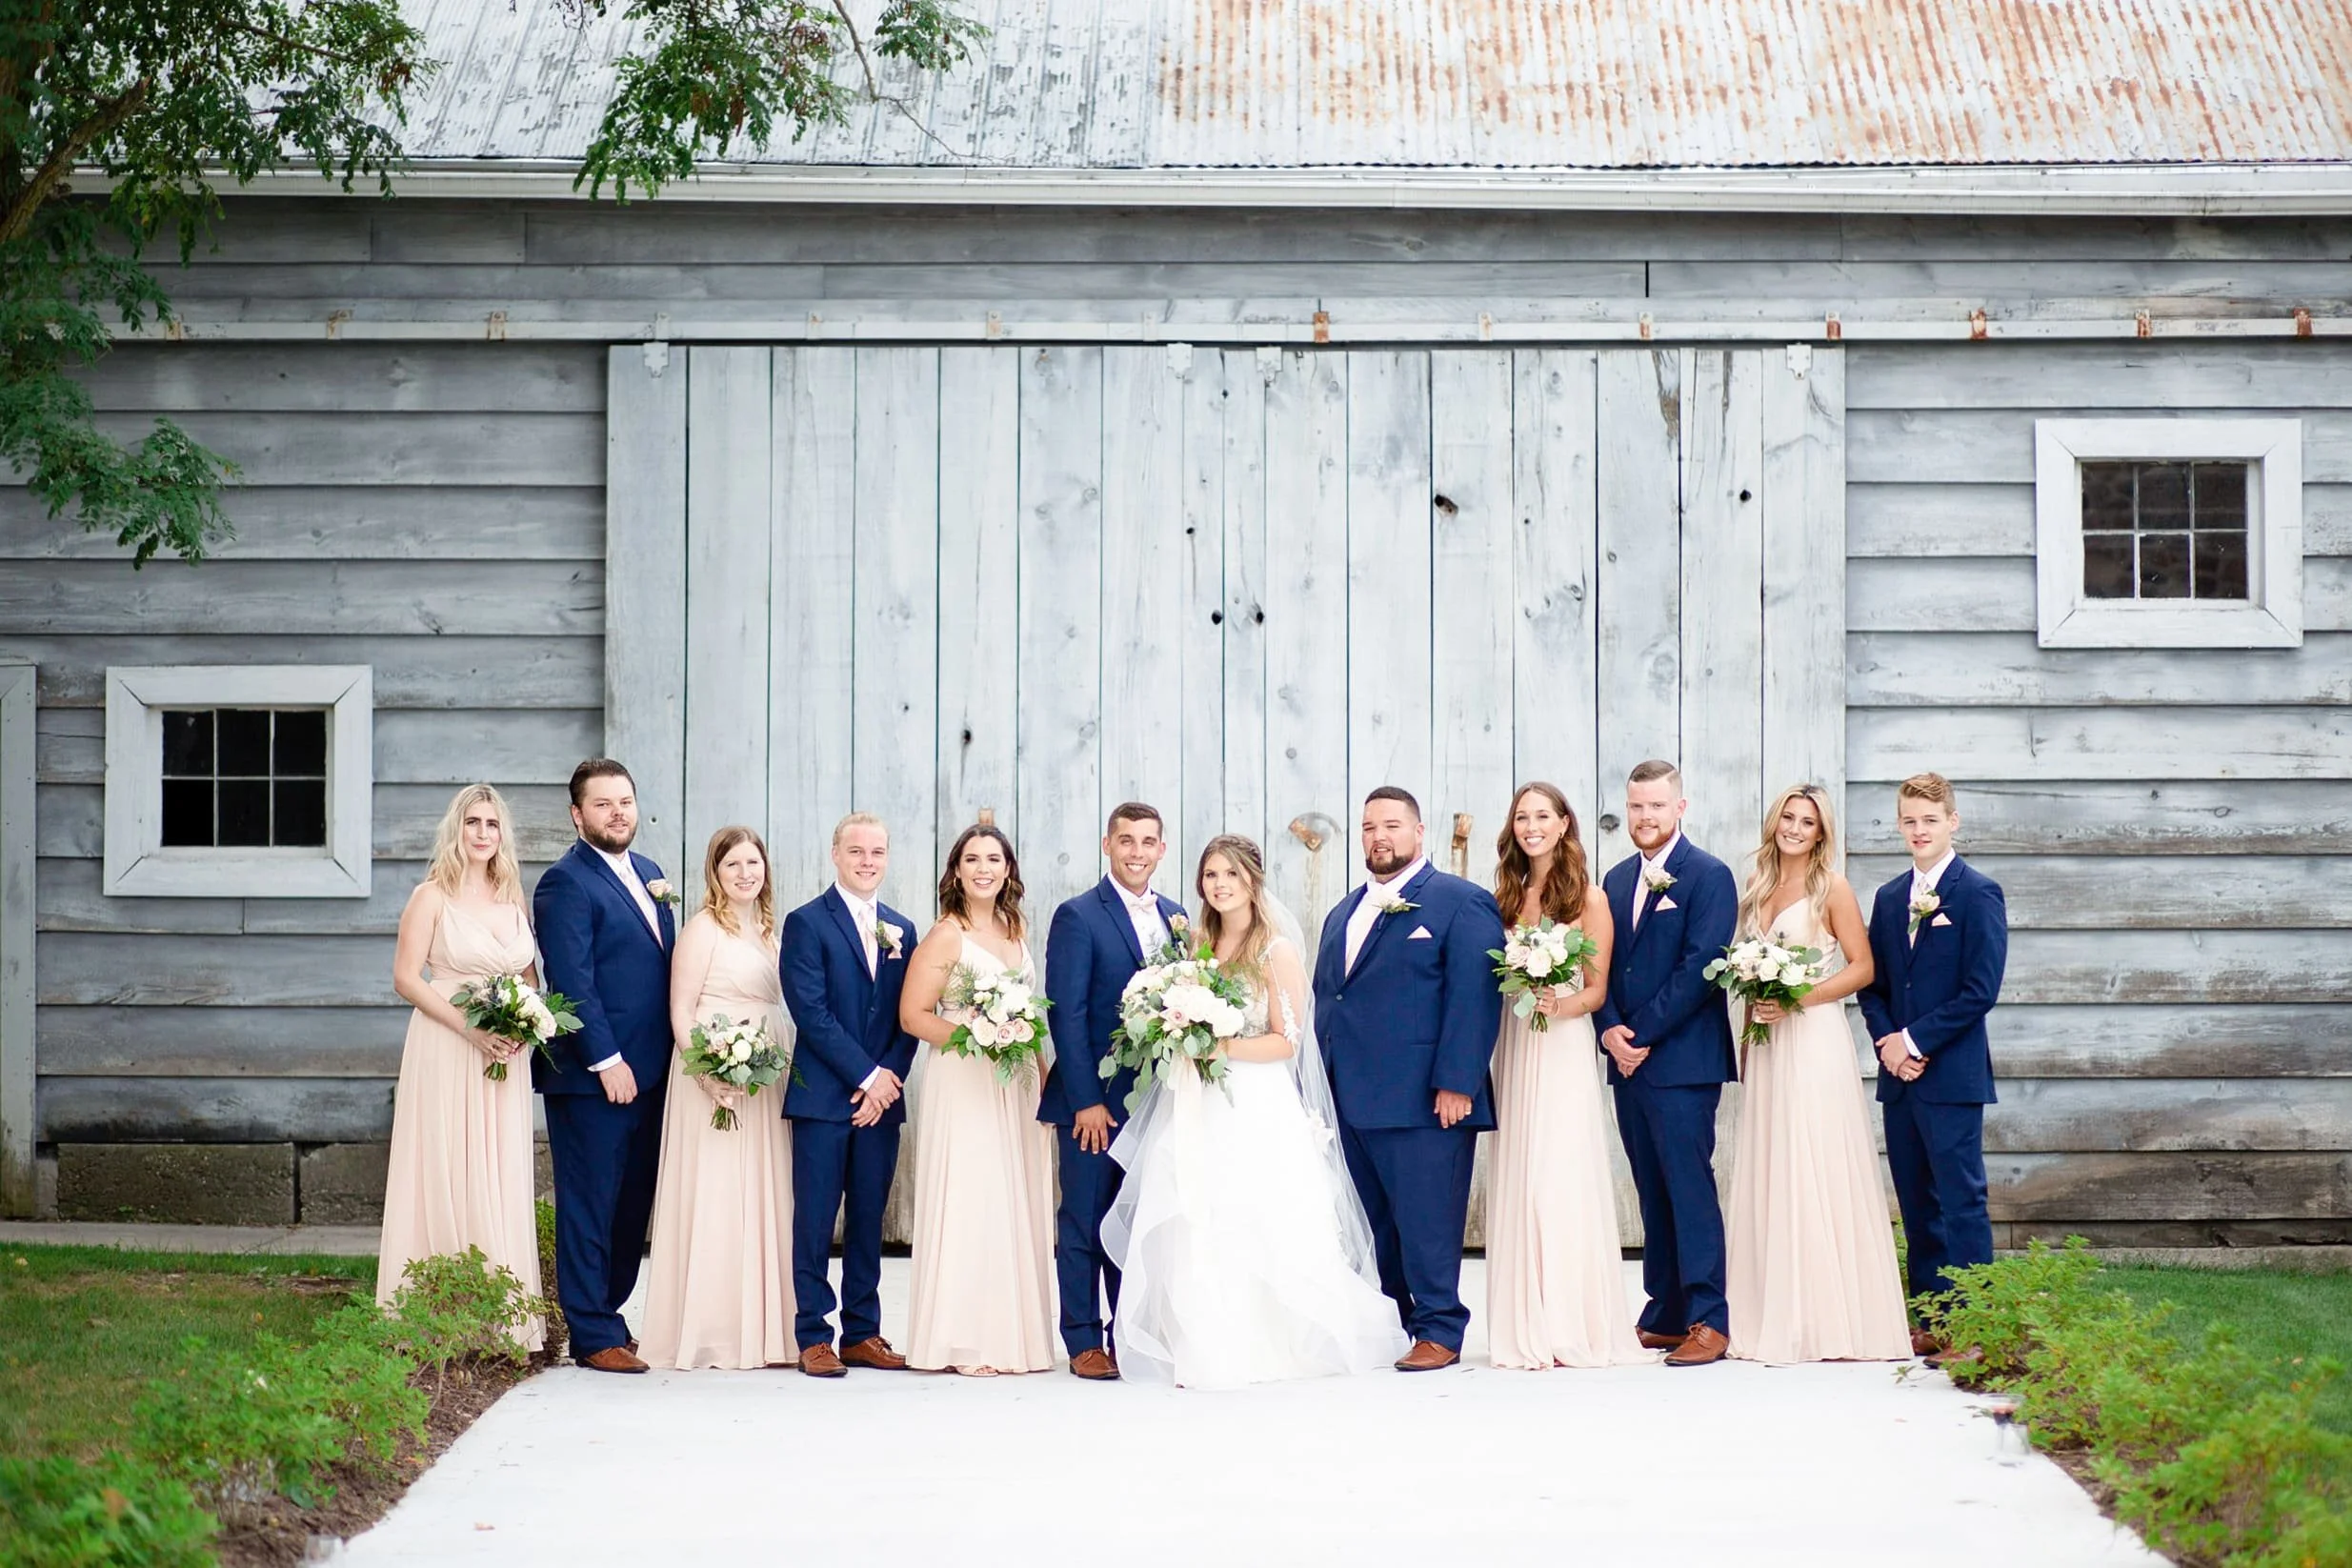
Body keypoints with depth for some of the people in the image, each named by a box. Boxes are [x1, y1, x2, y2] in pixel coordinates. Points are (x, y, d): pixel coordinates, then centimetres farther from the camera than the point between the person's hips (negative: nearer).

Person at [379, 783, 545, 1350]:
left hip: (504, 1056, 5)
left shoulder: (513, 898, 12)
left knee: (502, 1180, 4)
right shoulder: (432, 896, -3)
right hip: (444, 1053, -5)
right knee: (445, 1176, -5)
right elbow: (406, 978, -8)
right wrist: (469, 1028, -17)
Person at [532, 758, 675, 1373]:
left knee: (633, 1203, 11)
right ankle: (594, 1336, 2)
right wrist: (606, 1060, -18)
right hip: (592, 1075, -8)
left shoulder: (648, 874, 16)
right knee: (590, 1204, -2)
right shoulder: (566, 883, -9)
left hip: (648, 1073, 8)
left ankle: (606, 1315, 20)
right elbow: (572, 981, -15)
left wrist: (673, 1054, 14)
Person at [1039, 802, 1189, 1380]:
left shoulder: (1175, 917, 11)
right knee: (1085, 1221, 2)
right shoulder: (1078, 916, -6)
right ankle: (1084, 1342, 8)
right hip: (1094, 1099, -5)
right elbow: (1066, 1014, -10)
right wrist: (1087, 1101, -15)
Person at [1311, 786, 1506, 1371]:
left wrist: (1456, 1084, -17)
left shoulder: (1461, 903, -2)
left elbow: (1474, 998, -10)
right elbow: (1324, 999, 23)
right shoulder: (1343, 913, 21)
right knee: (1373, 1228, 9)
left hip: (1424, 1101, -7)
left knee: (1426, 1223, -4)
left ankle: (1438, 1332, 3)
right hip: (1351, 1100, 7)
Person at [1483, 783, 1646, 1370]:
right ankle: (1528, 1329, 5)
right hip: (1513, 1050, 4)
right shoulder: (1505, 896, 11)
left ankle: (1574, 1330, -3)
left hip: (1564, 1049, -4)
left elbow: (1598, 988, -2)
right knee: (1517, 1183, 1)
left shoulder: (1589, 897, -1)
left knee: (1564, 1182, -8)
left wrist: (1561, 1006, -18)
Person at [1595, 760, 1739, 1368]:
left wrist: (1644, 1034, -14)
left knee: (1690, 1187, -8)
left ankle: (1709, 1321, -8)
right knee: (1653, 1193, 9)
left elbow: (1700, 968, -13)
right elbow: (1603, 965, 14)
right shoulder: (1617, 879, 16)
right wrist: (1611, 1030, -3)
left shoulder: (1709, 876, -5)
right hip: (1629, 1061, 7)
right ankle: (1664, 1316, 13)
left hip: (1683, 1060, -7)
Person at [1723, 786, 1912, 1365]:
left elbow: (1862, 968, -5)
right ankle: (1773, 1318, 7)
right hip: (1764, 1045, 6)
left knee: (1816, 1174, -7)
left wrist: (1798, 1000, -13)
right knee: (1766, 1174, 4)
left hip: (1813, 1040, -6)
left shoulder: (1831, 888, -3)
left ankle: (1827, 1321, -4)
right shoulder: (1756, 886, 14)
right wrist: (1752, 1003, 7)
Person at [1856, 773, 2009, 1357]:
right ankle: (1931, 1323, 14)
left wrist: (1915, 1041, -12)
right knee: (1917, 1207, 9)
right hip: (1899, 1075, 7)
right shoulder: (1889, 898, 15)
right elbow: (1871, 984, 16)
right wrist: (1887, 1041, -2)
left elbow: (1980, 990, -12)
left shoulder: (1979, 893, -5)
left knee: (1961, 1204, -7)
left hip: (1952, 1074, -7)